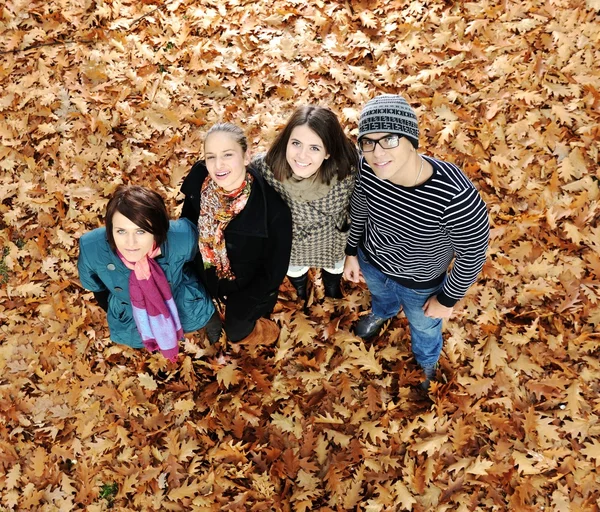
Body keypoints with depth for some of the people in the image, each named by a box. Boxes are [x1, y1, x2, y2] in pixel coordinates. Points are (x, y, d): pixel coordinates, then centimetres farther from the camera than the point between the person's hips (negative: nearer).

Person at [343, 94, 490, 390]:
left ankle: (426, 363, 67)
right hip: (371, 260, 3)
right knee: (380, 294, 39)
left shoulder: (455, 197, -44)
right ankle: (382, 313, 77)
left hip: (420, 284, -2)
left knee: (424, 326, 31)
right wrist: (351, 253, 7)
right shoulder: (366, 168, -31)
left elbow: (473, 255, -24)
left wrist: (448, 299, -11)